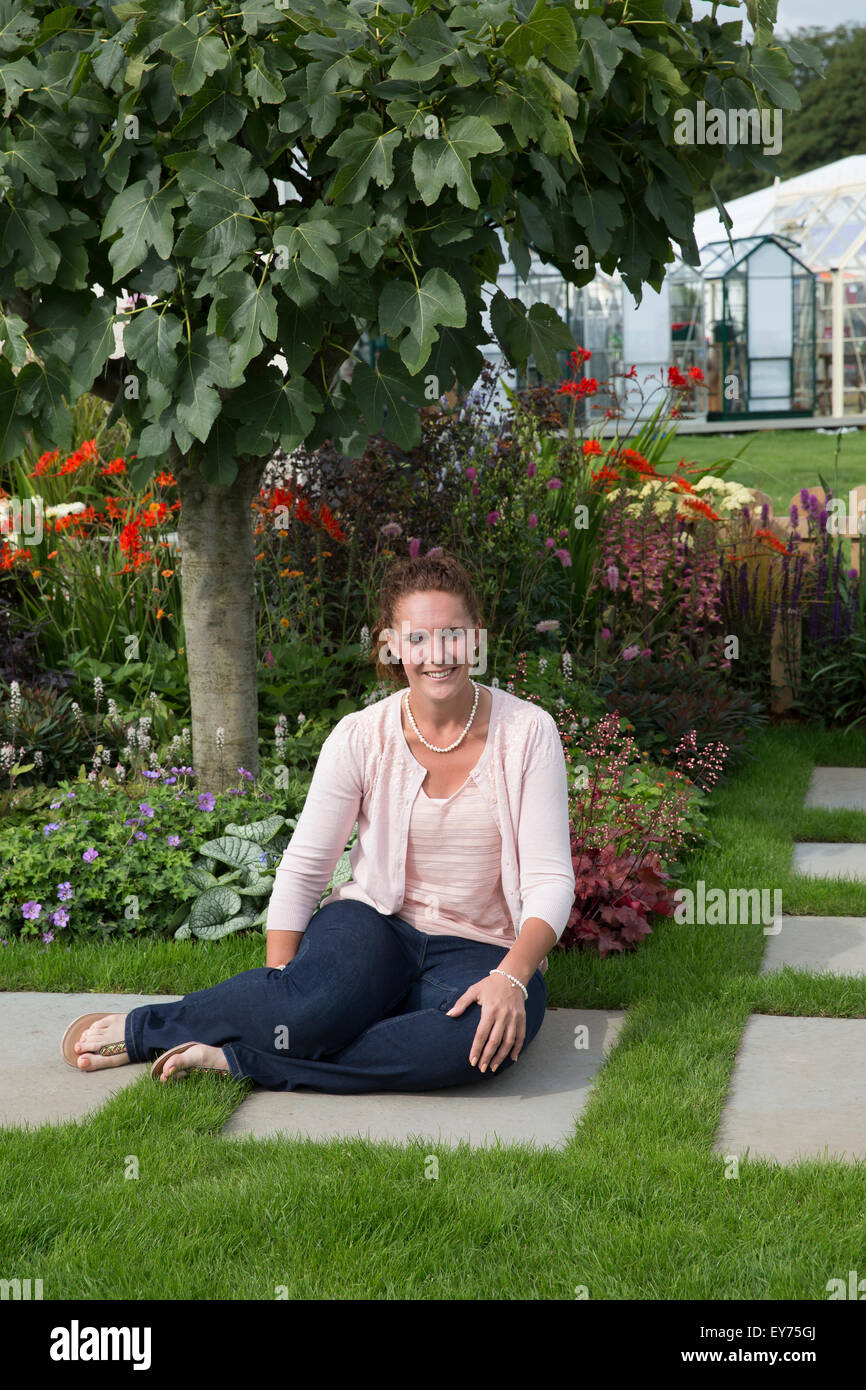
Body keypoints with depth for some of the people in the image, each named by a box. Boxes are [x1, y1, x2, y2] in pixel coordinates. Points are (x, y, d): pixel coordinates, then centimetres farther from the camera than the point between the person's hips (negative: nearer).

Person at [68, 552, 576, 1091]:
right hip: (374, 924, 0)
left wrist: (512, 976, -25)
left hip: (477, 949, 1)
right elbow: (303, 867, -1)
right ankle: (144, 1027, -11)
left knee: (486, 1035, -37)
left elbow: (550, 879, -9)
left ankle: (238, 1057, -27)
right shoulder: (360, 738, -4)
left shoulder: (528, 733, -5)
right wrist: (278, 981, -13)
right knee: (324, 1000, -37)